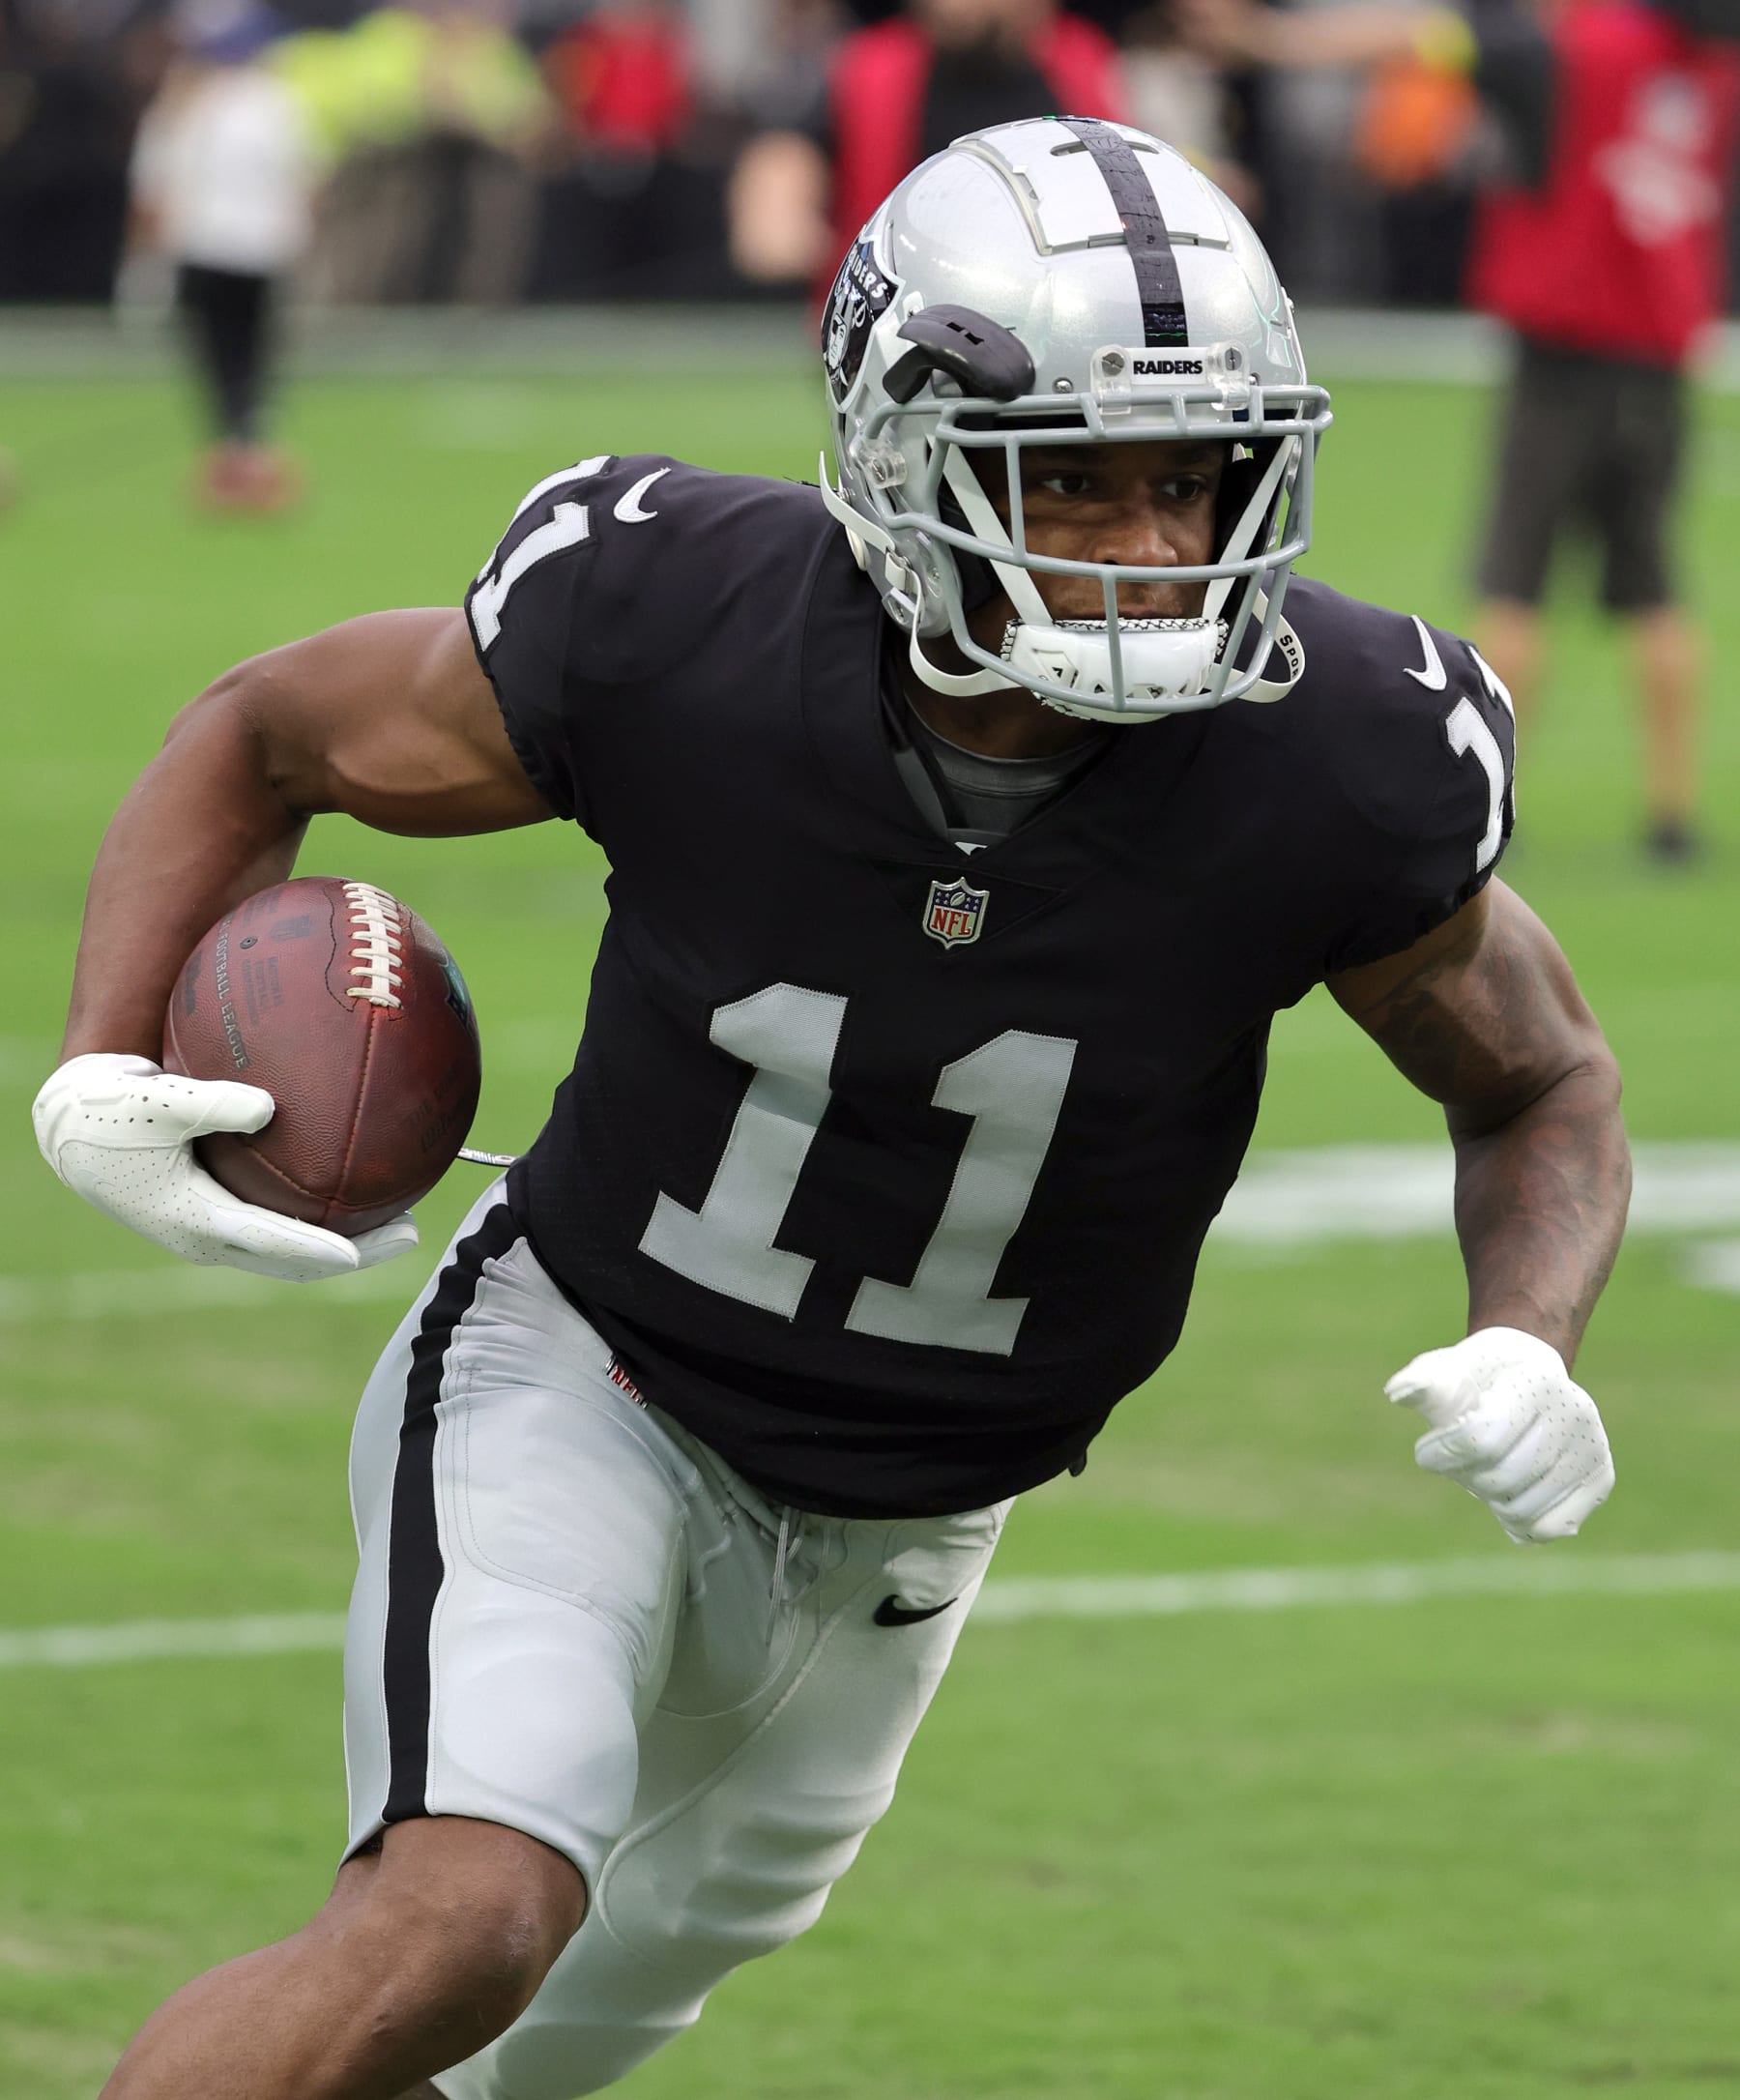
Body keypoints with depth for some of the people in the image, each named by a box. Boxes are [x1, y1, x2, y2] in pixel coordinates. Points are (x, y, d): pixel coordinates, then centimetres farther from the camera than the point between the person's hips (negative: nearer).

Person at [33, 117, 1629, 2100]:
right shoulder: (671, 627, -25)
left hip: (897, 1539, 4)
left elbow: (1542, 1084, -3)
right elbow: (266, 738, -6)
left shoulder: (1338, 769, -24)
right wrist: (101, 1073, -21)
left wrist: (1527, 1345, -24)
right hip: (584, 1392, -4)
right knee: (465, 1922, -28)